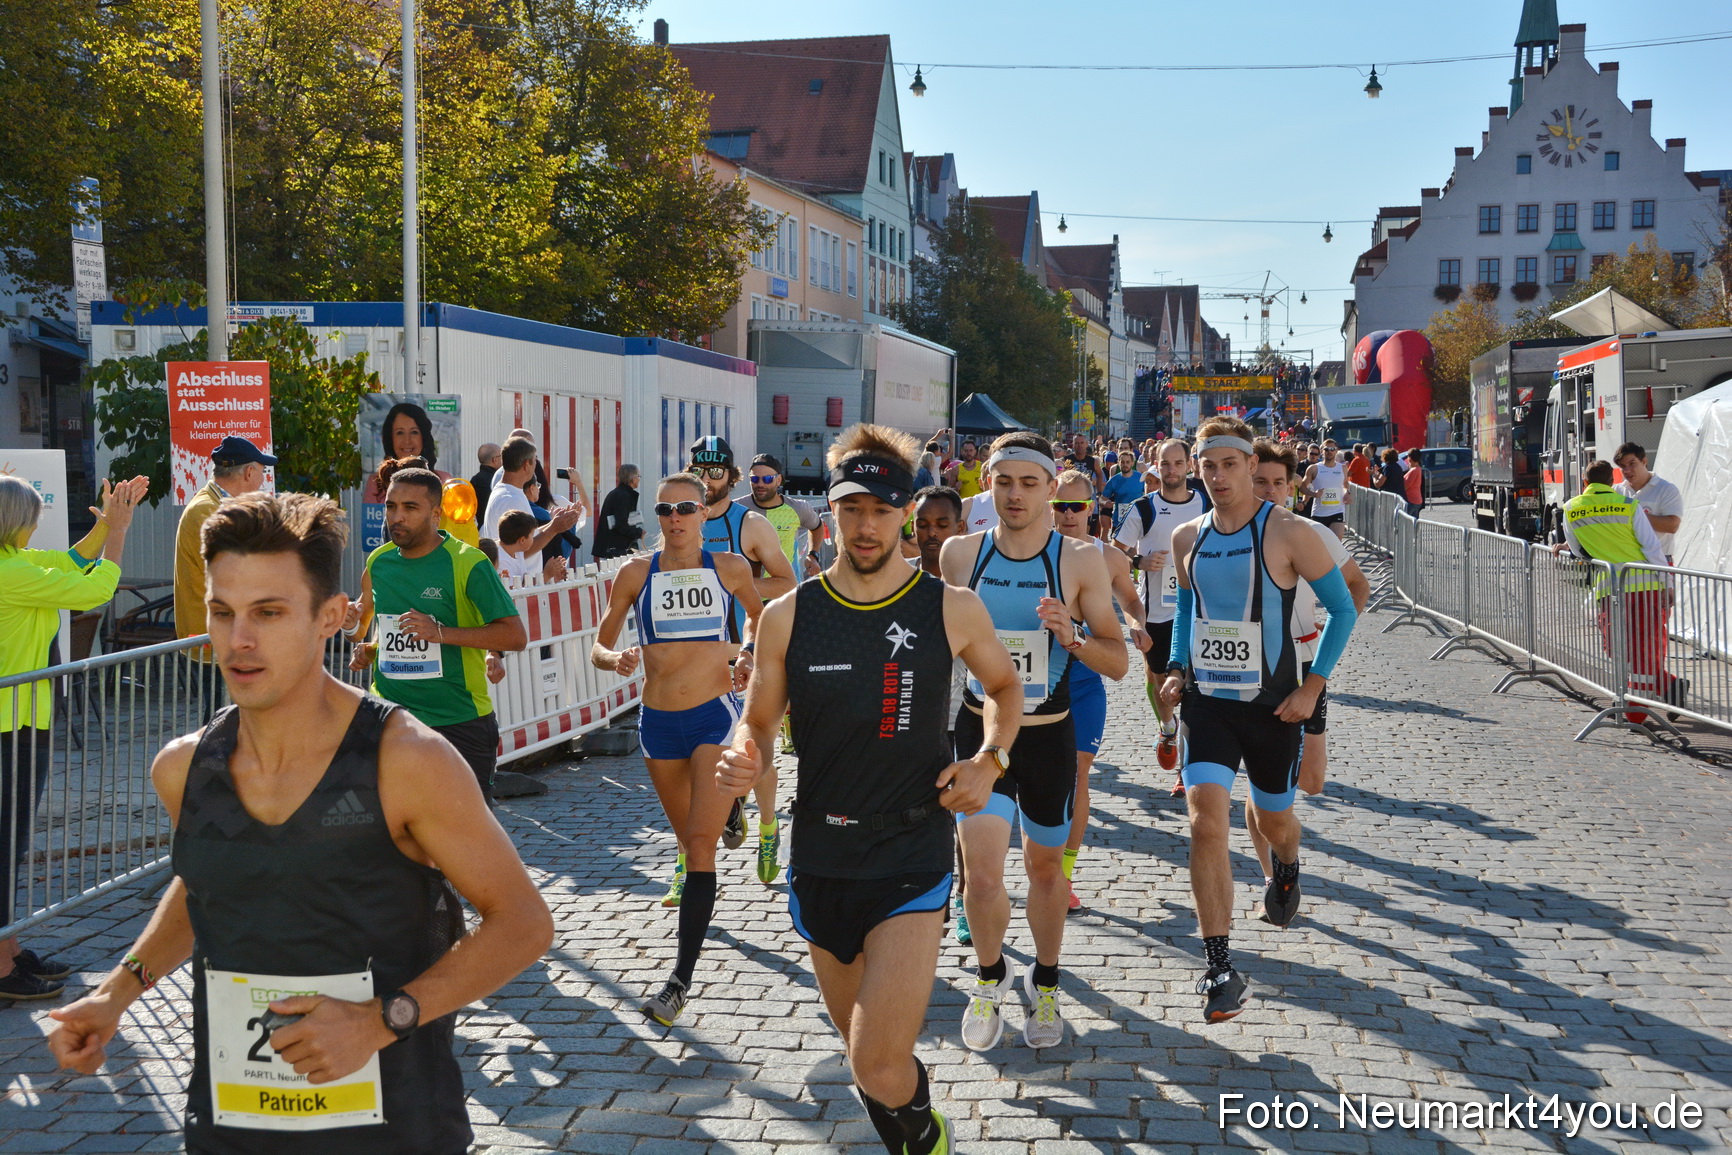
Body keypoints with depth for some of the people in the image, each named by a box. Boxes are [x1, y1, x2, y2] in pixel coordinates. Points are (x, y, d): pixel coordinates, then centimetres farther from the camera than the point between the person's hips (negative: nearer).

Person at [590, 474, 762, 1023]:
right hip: (659, 723, 3)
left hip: (716, 715, -2)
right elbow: (598, 647, 5)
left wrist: (748, 653, 0)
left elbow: (760, 615, 20)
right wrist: (615, 659, -18)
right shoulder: (636, 574, 3)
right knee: (687, 838, 16)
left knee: (701, 842, -13)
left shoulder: (729, 568, 1)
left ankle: (681, 978, -13)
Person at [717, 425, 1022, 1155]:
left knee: (879, 1069, -14)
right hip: (819, 860, 3)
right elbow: (758, 724, 6)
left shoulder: (952, 610, -6)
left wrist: (989, 758, -6)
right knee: (862, 1047, 19)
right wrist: (744, 762, -17)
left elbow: (1003, 686, 12)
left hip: (912, 857, -3)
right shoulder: (788, 616, -3)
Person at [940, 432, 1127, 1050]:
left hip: (1049, 736, 0)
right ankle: (990, 977, 20)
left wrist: (1071, 637, -24)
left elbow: (1118, 661, -7)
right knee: (982, 872, -9)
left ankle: (1044, 983, 38)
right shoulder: (959, 553, -3)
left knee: (1044, 865, 14)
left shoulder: (1081, 562, -8)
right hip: (979, 730, 0)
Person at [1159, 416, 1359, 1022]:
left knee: (1274, 816, 17)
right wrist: (1176, 667, 6)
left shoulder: (1289, 533, -10)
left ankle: (1287, 869, 57)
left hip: (1271, 703, -2)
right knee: (1206, 819, -15)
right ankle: (1221, 970, -12)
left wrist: (1313, 685, -11)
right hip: (1207, 699, 2)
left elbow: (1342, 608, -4)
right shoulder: (1187, 538, 3)